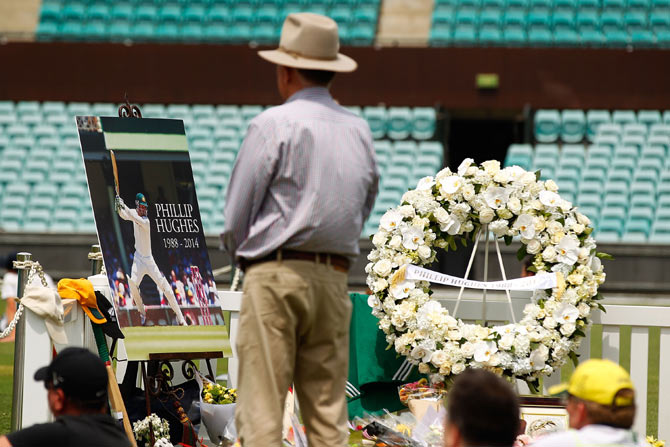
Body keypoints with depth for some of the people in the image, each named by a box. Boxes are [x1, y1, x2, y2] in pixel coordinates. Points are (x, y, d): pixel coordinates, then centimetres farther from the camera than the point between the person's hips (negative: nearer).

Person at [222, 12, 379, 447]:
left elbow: (236, 215, -4)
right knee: (328, 409, 7)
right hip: (335, 277, 6)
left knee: (261, 408, -6)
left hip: (276, 276, -6)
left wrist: (245, 253, 15)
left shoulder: (273, 125, -7)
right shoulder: (359, 130, 11)